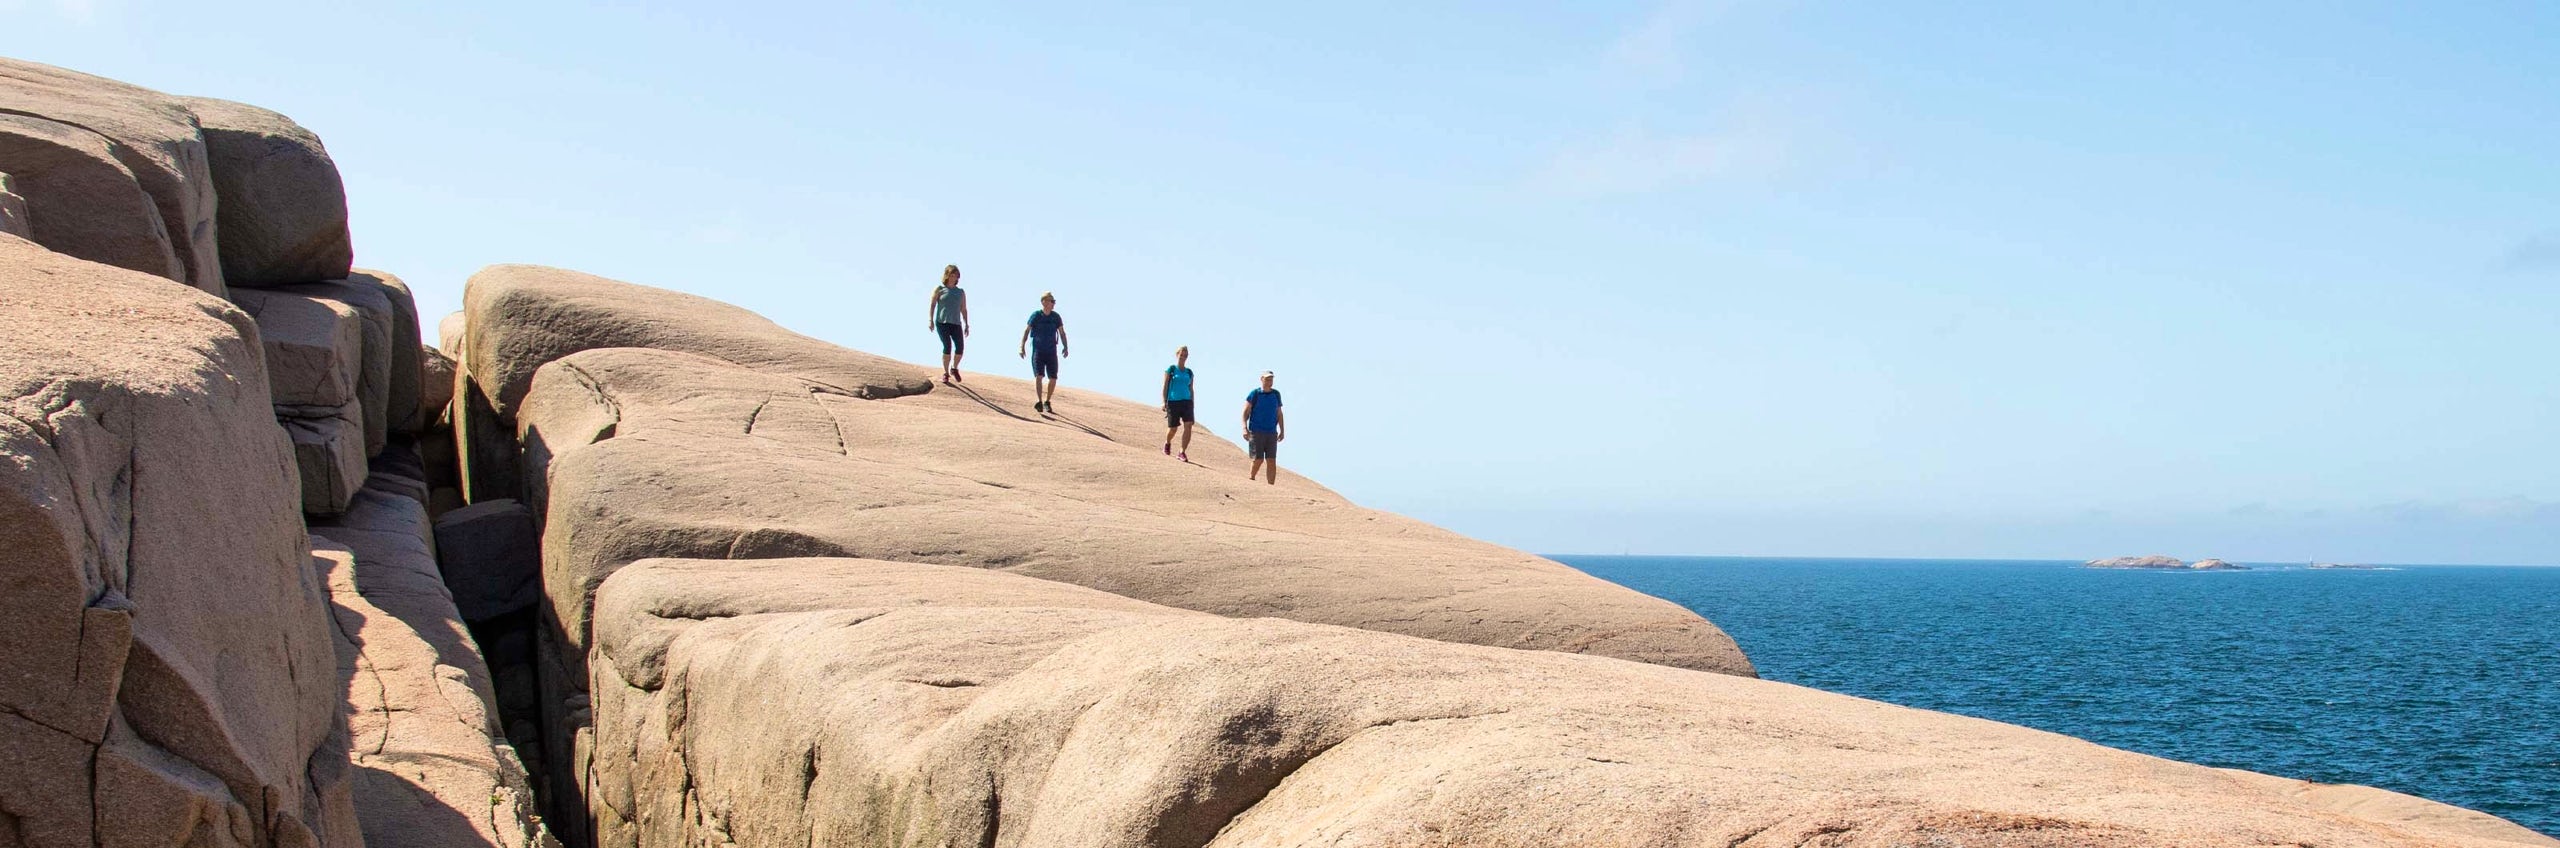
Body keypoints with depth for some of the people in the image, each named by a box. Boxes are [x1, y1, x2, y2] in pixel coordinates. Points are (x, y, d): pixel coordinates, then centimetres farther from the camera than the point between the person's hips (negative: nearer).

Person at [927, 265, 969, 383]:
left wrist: (966, 325, 12)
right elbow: (932, 305, 4)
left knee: (960, 347, -13)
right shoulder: (939, 289, 10)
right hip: (942, 322, -3)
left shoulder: (961, 292, 19)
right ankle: (946, 373, -7)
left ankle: (954, 369, 13)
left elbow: (963, 310, 19)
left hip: (956, 323, 3)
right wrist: (931, 320, -8)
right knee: (947, 346, -19)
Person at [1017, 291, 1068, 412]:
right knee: (1038, 375, -17)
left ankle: (1047, 402, 18)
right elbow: (1027, 331, -1)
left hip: (1052, 351, 3)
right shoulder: (1036, 316, -5)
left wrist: (1065, 347, -3)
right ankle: (1039, 402, -26)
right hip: (1038, 351, -3)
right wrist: (1022, 347, -8)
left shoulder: (1056, 317, 3)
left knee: (1053, 378, 1)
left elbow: (1062, 333, 9)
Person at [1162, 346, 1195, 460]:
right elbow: (1165, 386, 1)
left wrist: (1192, 406, 15)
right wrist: (1164, 402, -8)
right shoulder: (1171, 370, 2)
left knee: (1188, 425, -16)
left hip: (1186, 401, 3)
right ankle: (1167, 443, 37)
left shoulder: (1189, 372, 13)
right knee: (1173, 428, 3)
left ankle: (1182, 453, -14)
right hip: (1173, 402, -3)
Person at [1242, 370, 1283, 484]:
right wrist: (1245, 428, -14)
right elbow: (1246, 412, -3)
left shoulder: (1276, 394, 12)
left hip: (1271, 432, 4)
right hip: (1256, 432, -4)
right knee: (1258, 459, -8)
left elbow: (1279, 414, 18)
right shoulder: (1254, 394, -1)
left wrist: (1282, 431, 13)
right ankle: (1250, 480, 14)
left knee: (1272, 461, -2)